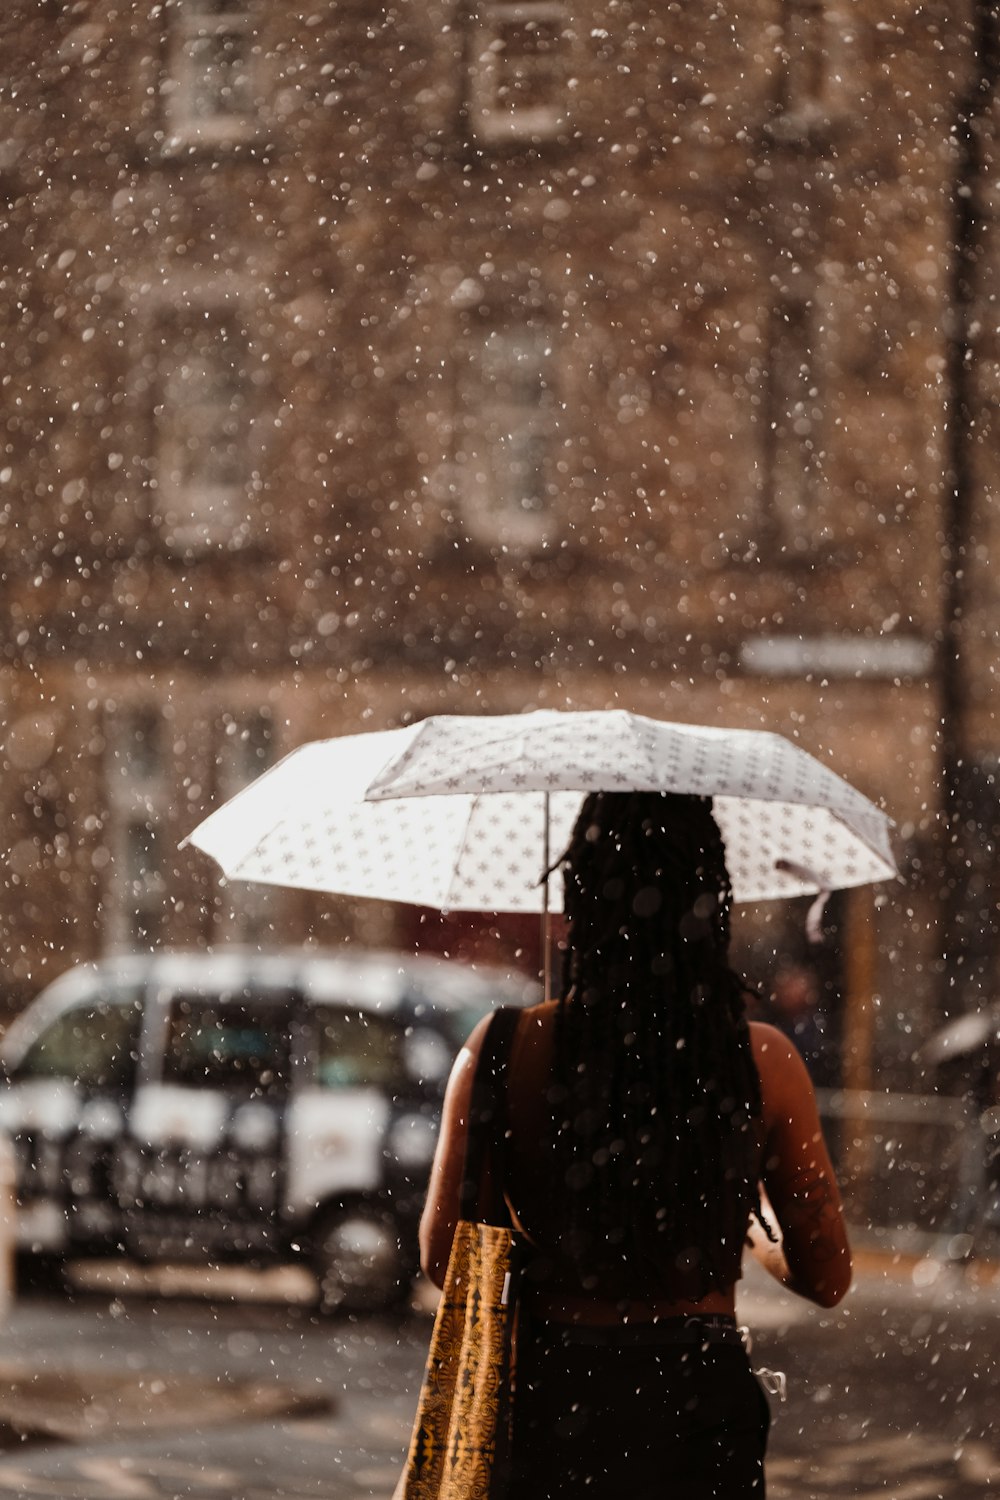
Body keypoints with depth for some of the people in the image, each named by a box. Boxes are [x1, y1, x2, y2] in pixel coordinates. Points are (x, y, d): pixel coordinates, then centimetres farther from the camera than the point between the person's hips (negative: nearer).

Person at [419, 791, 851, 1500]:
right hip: (699, 1408, 0)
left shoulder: (507, 1050, -8)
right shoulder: (764, 1061, -6)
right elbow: (826, 1276, 2)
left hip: (551, 1408, 0)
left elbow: (442, 1255, -2)